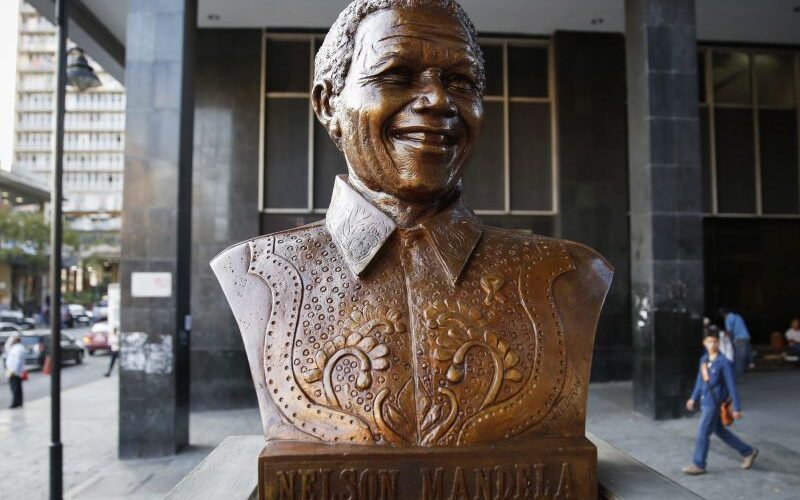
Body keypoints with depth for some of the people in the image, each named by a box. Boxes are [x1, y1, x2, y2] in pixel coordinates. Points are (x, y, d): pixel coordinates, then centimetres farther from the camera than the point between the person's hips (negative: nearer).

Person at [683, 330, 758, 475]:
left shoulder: (723, 362, -16)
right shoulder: (703, 359, 5)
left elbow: (731, 386, -14)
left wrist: (737, 408, -14)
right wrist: (693, 398, 20)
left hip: (714, 403, -8)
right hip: (705, 402, 8)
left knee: (702, 433, -1)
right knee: (719, 431, 19)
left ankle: (698, 465, 12)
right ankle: (748, 452, 34)